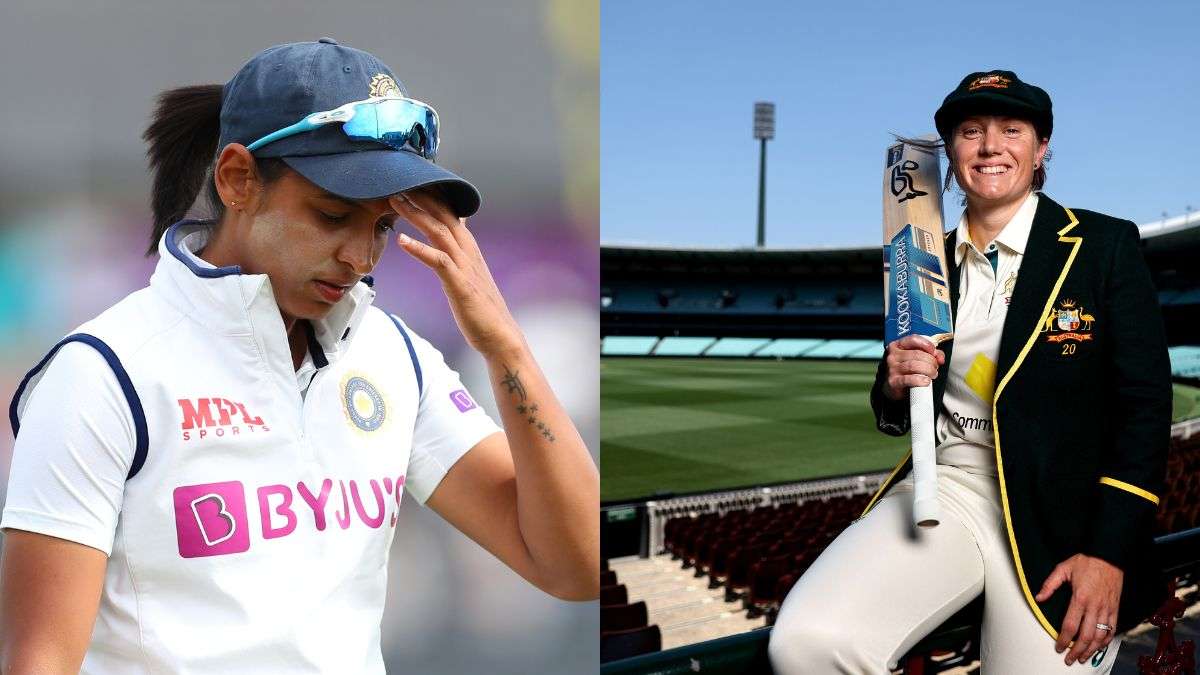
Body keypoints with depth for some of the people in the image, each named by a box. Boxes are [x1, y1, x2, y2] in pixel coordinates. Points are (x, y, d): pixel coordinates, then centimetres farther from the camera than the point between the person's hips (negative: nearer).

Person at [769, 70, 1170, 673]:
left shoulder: (1105, 246, 0)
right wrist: (894, 386, -7)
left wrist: (1109, 553, -12)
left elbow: (1145, 405, -4)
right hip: (946, 487, 2)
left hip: (1059, 514, -1)